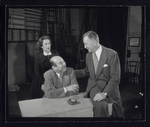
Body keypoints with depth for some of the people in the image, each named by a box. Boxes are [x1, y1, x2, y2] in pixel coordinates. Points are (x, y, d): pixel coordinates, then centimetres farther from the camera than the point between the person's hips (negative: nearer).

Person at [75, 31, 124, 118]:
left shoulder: (112, 54, -13)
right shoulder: (88, 55, 5)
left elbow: (115, 78, -15)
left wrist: (104, 93, -25)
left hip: (109, 88, -2)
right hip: (94, 86, 2)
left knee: (118, 115, 6)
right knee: (100, 105, -31)